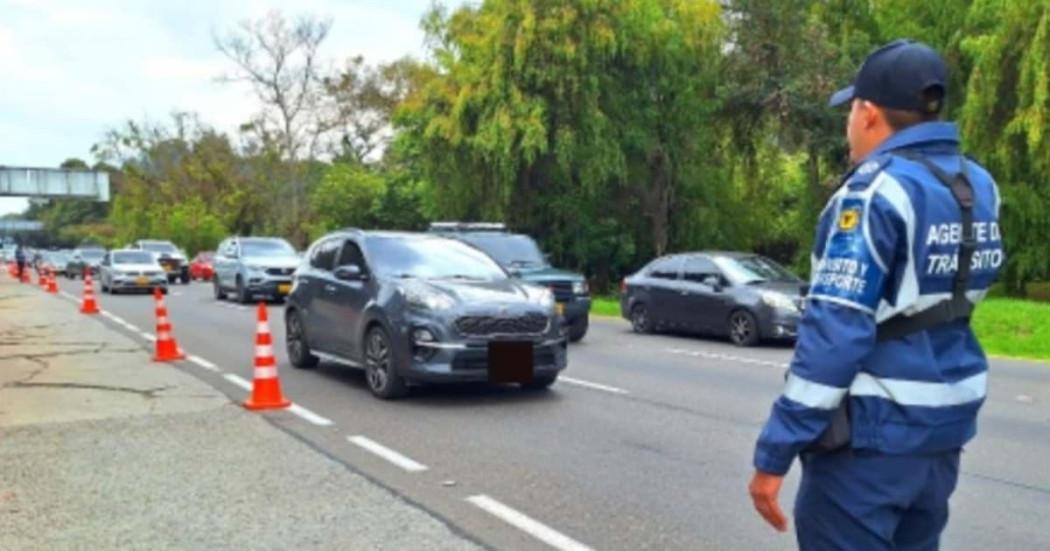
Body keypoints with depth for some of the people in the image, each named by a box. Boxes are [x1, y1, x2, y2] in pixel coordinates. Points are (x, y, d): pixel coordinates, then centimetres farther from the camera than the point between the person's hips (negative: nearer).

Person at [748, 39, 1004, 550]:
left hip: (873, 432, -8)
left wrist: (775, 451, -21)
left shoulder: (875, 192, -17)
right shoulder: (979, 186, 6)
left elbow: (835, 331, -24)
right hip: (946, 425, 8)